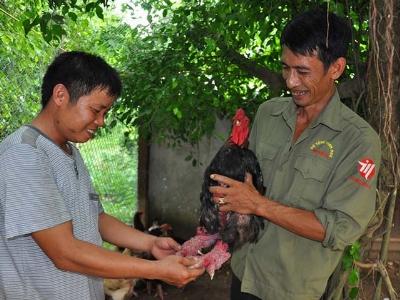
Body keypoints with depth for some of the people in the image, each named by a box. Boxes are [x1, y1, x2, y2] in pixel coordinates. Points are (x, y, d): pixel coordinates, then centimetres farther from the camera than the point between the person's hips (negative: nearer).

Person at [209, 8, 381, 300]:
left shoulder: (359, 140, -17)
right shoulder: (267, 112, -1)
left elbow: (342, 229, -21)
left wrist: (260, 205, -25)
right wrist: (228, 199, -10)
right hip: (242, 272, 5)